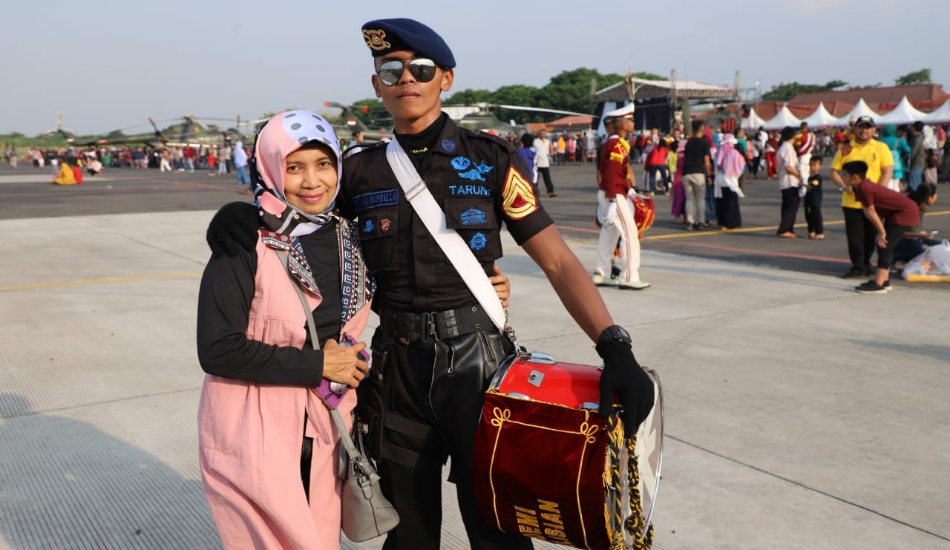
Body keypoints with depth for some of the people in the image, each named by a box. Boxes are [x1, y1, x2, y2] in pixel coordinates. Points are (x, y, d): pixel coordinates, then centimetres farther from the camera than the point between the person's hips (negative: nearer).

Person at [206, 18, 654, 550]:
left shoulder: (490, 160, -4)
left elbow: (558, 260, -7)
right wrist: (239, 215, -8)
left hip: (477, 360, -2)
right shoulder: (361, 173, 4)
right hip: (397, 367, 3)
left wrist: (615, 345, -21)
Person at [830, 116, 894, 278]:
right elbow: (834, 172, 6)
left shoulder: (881, 148, 3)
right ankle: (857, 267, 8)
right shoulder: (845, 149, 6)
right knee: (854, 236, 1)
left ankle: (866, 264, 25)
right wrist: (844, 186, -13)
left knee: (871, 235, 9)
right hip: (851, 201, 0)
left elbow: (888, 171, -3)